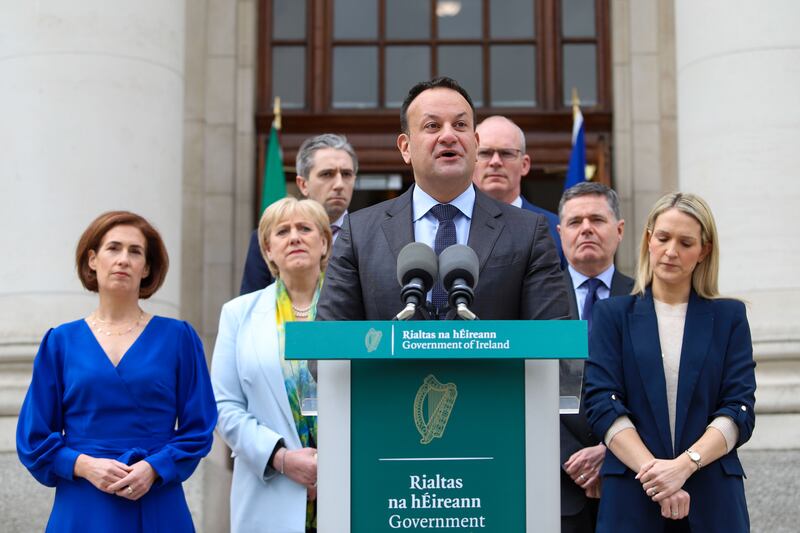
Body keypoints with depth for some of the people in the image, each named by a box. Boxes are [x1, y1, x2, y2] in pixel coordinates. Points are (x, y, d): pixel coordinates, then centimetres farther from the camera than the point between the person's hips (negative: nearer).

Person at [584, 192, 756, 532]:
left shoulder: (729, 316, 8)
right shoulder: (612, 314, 7)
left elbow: (740, 411, 0)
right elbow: (603, 405, -3)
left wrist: (684, 465, -15)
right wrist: (653, 470, -16)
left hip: (713, 497, 1)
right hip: (630, 497, 0)